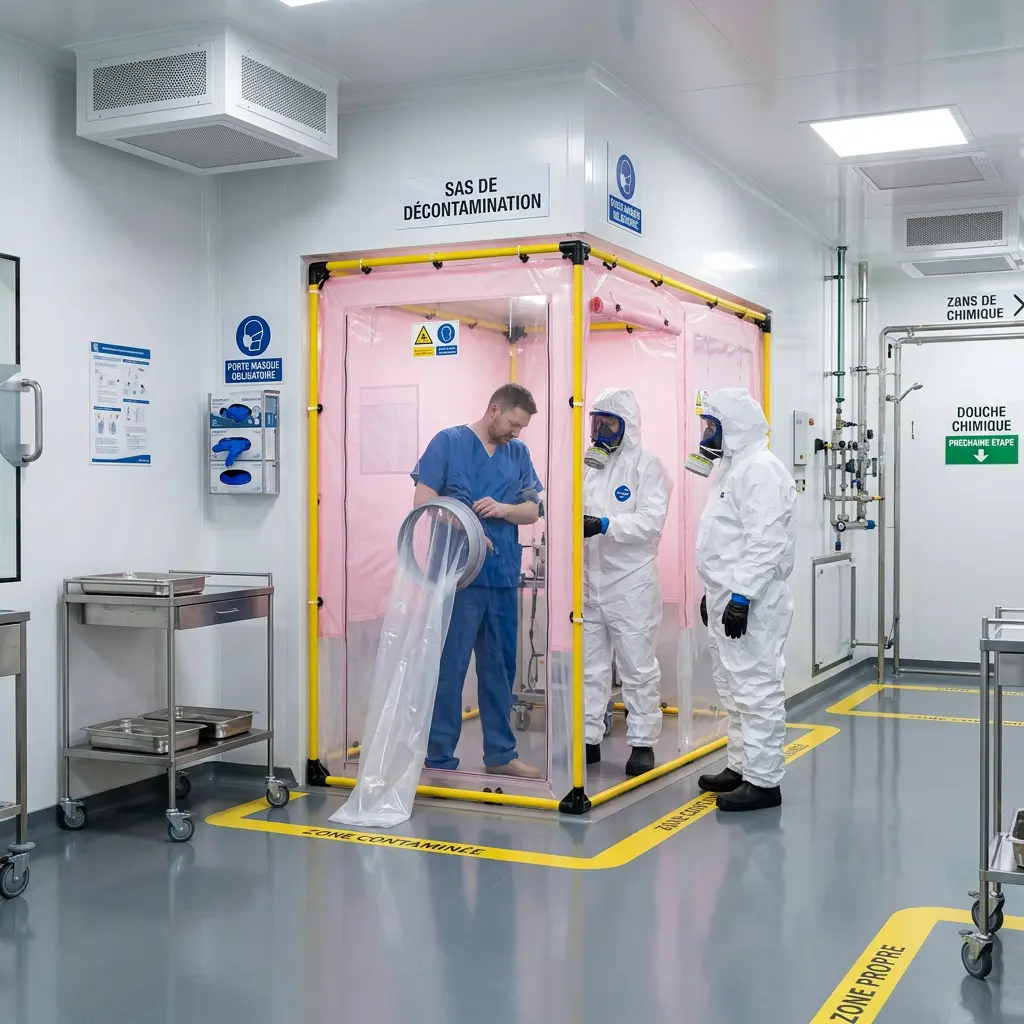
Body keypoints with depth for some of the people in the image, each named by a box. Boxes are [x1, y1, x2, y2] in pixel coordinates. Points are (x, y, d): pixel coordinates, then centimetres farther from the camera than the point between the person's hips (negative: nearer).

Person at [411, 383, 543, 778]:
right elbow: (423, 501, -6)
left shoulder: (519, 453, 11)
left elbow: (532, 511, 10)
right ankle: (439, 758, 9)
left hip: (504, 575, 5)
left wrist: (502, 509, -11)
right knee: (449, 666, -1)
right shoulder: (449, 442, -2)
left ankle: (500, 753, 24)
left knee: (500, 666, 12)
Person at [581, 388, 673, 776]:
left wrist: (605, 525, -26)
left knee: (638, 667, 4)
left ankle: (642, 742, 14)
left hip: (630, 582, -5)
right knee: (589, 665, 11)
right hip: (589, 581, 5)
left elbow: (652, 521, -16)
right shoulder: (587, 462, 10)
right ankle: (589, 738, 21)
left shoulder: (646, 464, -6)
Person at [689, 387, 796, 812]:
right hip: (727, 598, 11)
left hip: (750, 604, -11)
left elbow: (766, 542, -23)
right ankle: (741, 766, 26)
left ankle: (764, 781, 0)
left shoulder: (761, 469, -15)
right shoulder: (734, 468, 18)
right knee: (734, 689, 16)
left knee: (757, 689, -6)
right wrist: (713, 591, 23)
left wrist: (742, 595, -25)